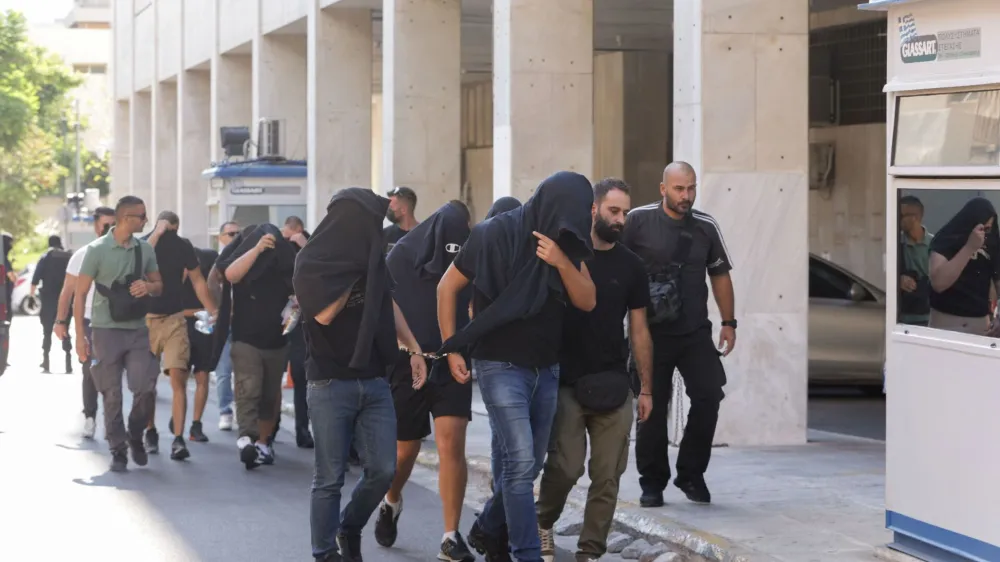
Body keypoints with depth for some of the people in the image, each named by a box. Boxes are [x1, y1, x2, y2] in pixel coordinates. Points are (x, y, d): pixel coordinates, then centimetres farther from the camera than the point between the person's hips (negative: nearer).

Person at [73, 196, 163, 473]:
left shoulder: (145, 249, 8)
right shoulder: (97, 250, -6)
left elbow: (159, 285, 18)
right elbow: (80, 294, -4)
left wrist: (148, 286, -8)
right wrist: (80, 336, -10)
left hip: (138, 330, 3)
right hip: (106, 331, -3)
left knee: (146, 388, -7)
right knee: (112, 395, 0)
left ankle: (135, 436, 18)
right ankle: (117, 450, 10)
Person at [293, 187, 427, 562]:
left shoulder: (373, 257, 6)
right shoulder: (312, 263, -8)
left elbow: (389, 305, 19)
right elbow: (324, 314, -19)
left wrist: (414, 349, 12)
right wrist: (353, 274, -11)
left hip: (374, 381, 5)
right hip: (331, 384, -5)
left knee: (383, 470, 1)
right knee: (330, 478, -2)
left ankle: (350, 529, 25)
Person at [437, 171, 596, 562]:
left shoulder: (568, 243, 1)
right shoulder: (495, 235, -13)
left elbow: (587, 301, -6)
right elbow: (447, 287, -5)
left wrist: (562, 262, -23)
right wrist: (452, 349, -7)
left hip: (547, 370, 5)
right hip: (501, 368, -5)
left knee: (529, 464, 11)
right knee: (520, 462, -14)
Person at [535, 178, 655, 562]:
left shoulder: (630, 266, 7)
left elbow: (639, 331, 11)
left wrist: (647, 388, 8)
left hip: (612, 387, 3)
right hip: (565, 383, -3)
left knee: (608, 475, 0)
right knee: (566, 466, -11)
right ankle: (543, 522, 18)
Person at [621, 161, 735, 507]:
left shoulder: (706, 227, 6)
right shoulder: (638, 221, -4)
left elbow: (720, 275, 15)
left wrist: (729, 322, 11)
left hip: (696, 334, 3)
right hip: (651, 332, -3)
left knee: (709, 396, -7)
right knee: (652, 407, 2)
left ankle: (692, 474, 10)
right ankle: (652, 482, 16)